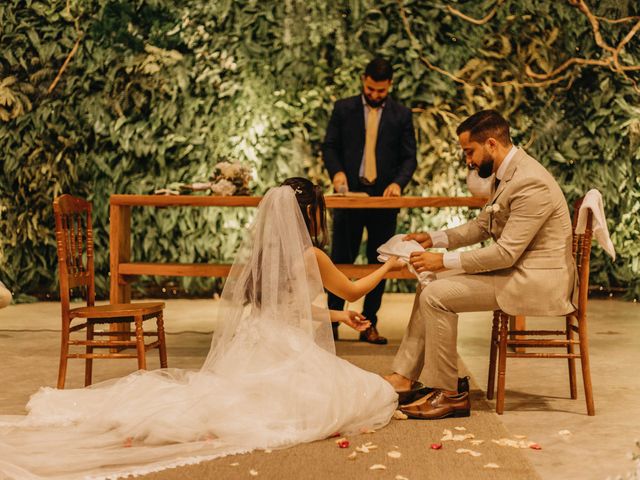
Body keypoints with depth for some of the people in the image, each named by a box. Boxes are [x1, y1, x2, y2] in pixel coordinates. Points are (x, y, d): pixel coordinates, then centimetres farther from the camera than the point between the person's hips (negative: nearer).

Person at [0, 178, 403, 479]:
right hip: (289, 356, -7)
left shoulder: (259, 252, 13)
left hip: (251, 352, 7)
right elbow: (353, 290, 12)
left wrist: (336, 316, 31)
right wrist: (388, 267, 30)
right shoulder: (310, 256, -6)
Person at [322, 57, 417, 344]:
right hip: (350, 192, -1)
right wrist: (336, 171, -14)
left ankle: (369, 325, 12)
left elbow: (409, 157, 4)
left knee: (379, 263, 5)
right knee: (341, 259, 2)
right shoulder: (343, 109, 5)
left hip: (384, 197, 1)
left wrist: (398, 183, -14)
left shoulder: (401, 115, 5)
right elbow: (329, 146, 5)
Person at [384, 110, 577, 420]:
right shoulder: (508, 173, 9)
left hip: (536, 280, -10)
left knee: (437, 296, -16)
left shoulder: (530, 183, -23)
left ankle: (447, 394, -6)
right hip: (516, 269, 10)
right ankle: (403, 377, 8)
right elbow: (482, 226, 20)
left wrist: (445, 261, -19)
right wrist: (434, 239, 8)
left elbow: (505, 253, -25)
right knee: (429, 291, 7)